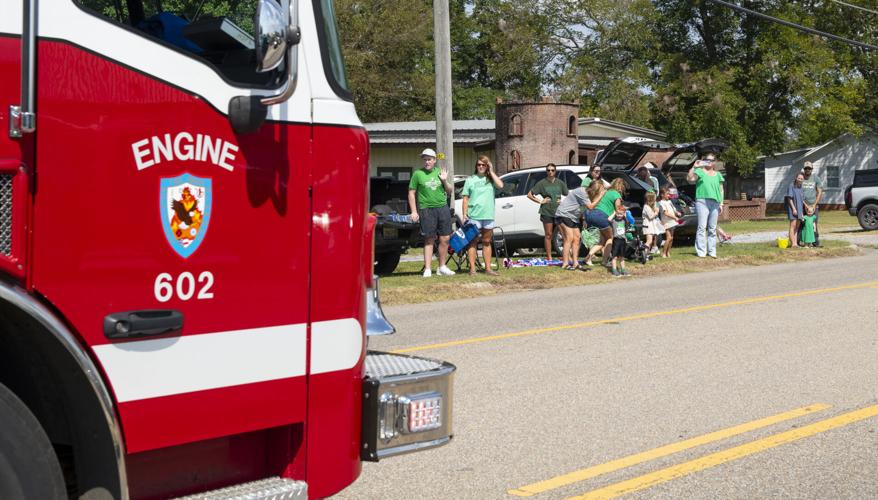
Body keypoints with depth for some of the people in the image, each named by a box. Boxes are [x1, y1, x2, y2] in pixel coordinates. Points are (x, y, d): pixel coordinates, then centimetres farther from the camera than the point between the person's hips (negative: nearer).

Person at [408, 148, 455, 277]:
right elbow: (411, 193, 1)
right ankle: (427, 269, -1)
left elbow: (449, 191, 17)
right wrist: (414, 212, -5)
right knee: (429, 240, -3)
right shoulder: (418, 174, 1)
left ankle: (442, 267, 15)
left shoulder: (440, 172, 12)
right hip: (426, 210, -4)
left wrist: (445, 181, -2)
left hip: (443, 208, 4)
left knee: (445, 239, 4)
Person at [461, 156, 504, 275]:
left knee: (487, 242, 9)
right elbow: (465, 198, 3)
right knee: (472, 242, -1)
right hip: (474, 215, -2)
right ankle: (472, 268, 0)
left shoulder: (491, 179, 11)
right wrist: (464, 214, -6)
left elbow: (500, 185, -11)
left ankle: (488, 268, 14)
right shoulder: (470, 179, 6)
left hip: (488, 215, 2)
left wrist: (491, 171, -3)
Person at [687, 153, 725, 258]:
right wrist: (694, 167, -20)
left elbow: (721, 190, 19)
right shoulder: (700, 172, 5)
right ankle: (701, 252, -9)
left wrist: (721, 204, 12)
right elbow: (689, 178, -11)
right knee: (702, 227, -9)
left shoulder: (718, 175, 19)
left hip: (715, 203, 5)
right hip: (702, 201, -5)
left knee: (712, 228, 7)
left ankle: (712, 251, 12)